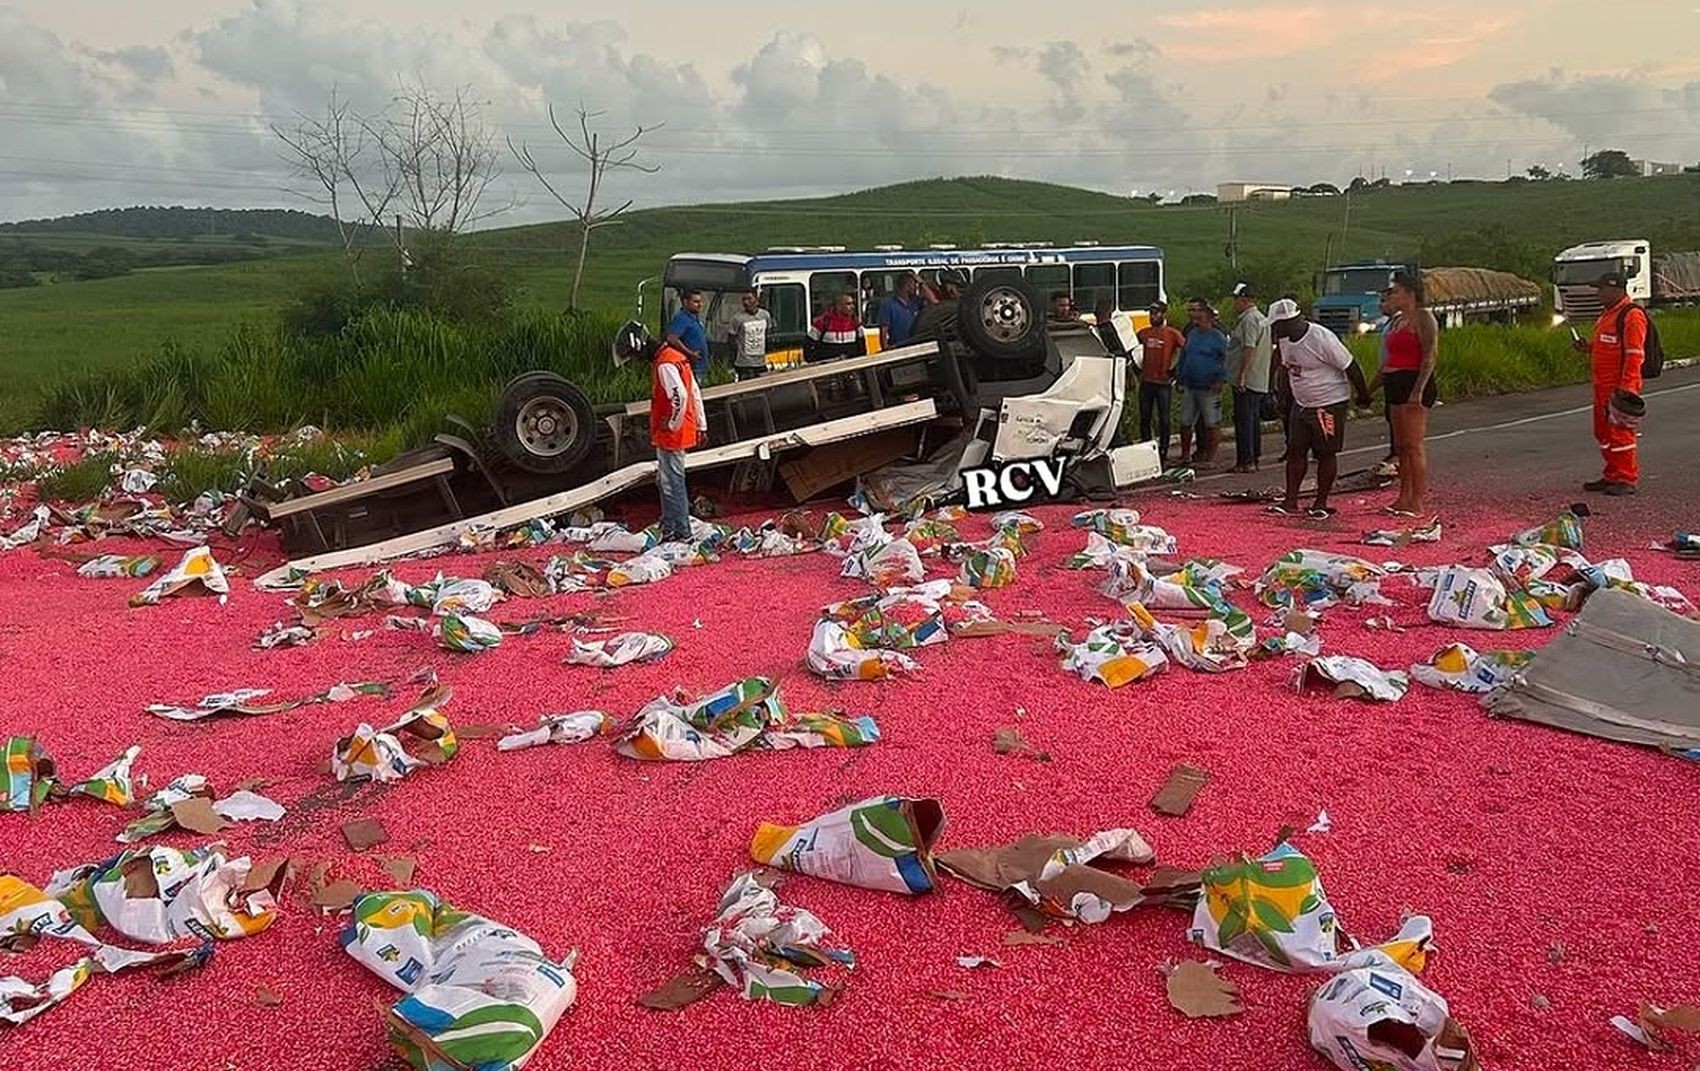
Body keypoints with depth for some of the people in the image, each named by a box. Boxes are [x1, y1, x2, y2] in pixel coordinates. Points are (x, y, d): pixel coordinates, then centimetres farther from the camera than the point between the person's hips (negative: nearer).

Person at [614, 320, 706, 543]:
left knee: (672, 483, -4)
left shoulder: (664, 364, -19)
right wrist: (701, 425, 19)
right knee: (664, 481, 19)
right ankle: (669, 529, 27)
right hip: (672, 436, 10)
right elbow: (695, 392, 17)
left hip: (671, 436, -10)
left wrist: (672, 424, -17)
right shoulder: (675, 357, 13)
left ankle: (682, 534, 1)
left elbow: (680, 396, -30)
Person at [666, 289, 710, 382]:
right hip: (691, 368, -10)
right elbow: (671, 339, -28)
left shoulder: (696, 318, 16)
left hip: (702, 367, 10)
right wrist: (690, 354, -23)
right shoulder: (681, 318, -15)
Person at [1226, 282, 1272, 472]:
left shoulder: (1249, 319, -14)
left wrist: (1241, 376, -25)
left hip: (1246, 381, -10)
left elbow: (1249, 349, -23)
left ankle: (1245, 461, -7)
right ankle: (1255, 458, 19)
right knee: (1253, 420, 14)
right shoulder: (1261, 319, 19)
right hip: (1260, 382, 10)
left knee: (1244, 421, -8)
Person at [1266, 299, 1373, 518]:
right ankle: (1290, 501, 8)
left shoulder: (1322, 339, -22)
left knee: (1326, 454, 1)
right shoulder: (1285, 340, 2)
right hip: (1301, 404, 8)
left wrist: (1363, 395, -6)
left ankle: (1321, 503, 9)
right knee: (1295, 451, 4)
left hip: (1329, 404, -7)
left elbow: (1350, 367, -15)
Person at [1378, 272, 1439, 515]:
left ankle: (1417, 502, -8)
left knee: (1414, 444, -9)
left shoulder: (1423, 318, -8)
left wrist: (1418, 390, -23)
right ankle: (1404, 498, 16)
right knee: (1401, 445, 11)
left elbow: (1431, 355, -16)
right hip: (1396, 385, 10)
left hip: (1413, 385, -10)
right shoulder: (1398, 321, 19)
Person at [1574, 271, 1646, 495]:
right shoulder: (1607, 314, 17)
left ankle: (1627, 479, 1)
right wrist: (1588, 348, 10)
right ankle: (1612, 476, 23)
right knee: (1604, 431, 14)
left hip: (1620, 387, -10)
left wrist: (1625, 388, -24)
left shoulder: (1632, 315, -14)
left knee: (1620, 431, -6)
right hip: (1602, 386, 10)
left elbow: (1634, 355, -20)